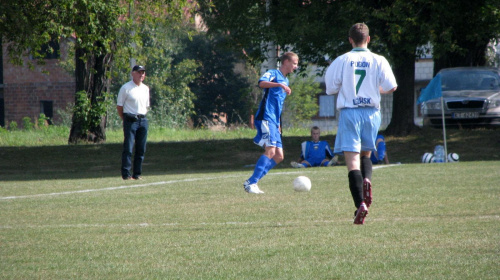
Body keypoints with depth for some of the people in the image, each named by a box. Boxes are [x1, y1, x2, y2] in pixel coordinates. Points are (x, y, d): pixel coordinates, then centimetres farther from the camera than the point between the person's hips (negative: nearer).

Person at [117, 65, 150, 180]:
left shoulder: (145, 89, 15)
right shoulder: (126, 88, -4)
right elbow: (119, 106, -2)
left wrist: (142, 116, 13)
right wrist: (126, 119, -1)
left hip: (143, 120, 6)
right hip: (131, 120, -6)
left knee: (141, 149, 5)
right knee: (128, 148, -9)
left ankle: (137, 173, 11)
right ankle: (126, 174, -8)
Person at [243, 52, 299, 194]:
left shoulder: (285, 81, 24)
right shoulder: (273, 74, -3)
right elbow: (262, 83, -26)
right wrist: (280, 85, -39)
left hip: (274, 122, 9)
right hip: (265, 118, -9)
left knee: (279, 156, 4)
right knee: (271, 150, -21)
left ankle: (251, 182, 6)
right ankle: (251, 183, -20)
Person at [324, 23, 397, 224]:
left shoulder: (342, 61, -1)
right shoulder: (378, 61, 1)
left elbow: (330, 88, 0)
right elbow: (391, 87, -3)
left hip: (349, 112, -2)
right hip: (371, 112, 2)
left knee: (352, 160, -7)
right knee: (366, 153, 23)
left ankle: (360, 203, -23)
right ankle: (366, 180, -9)